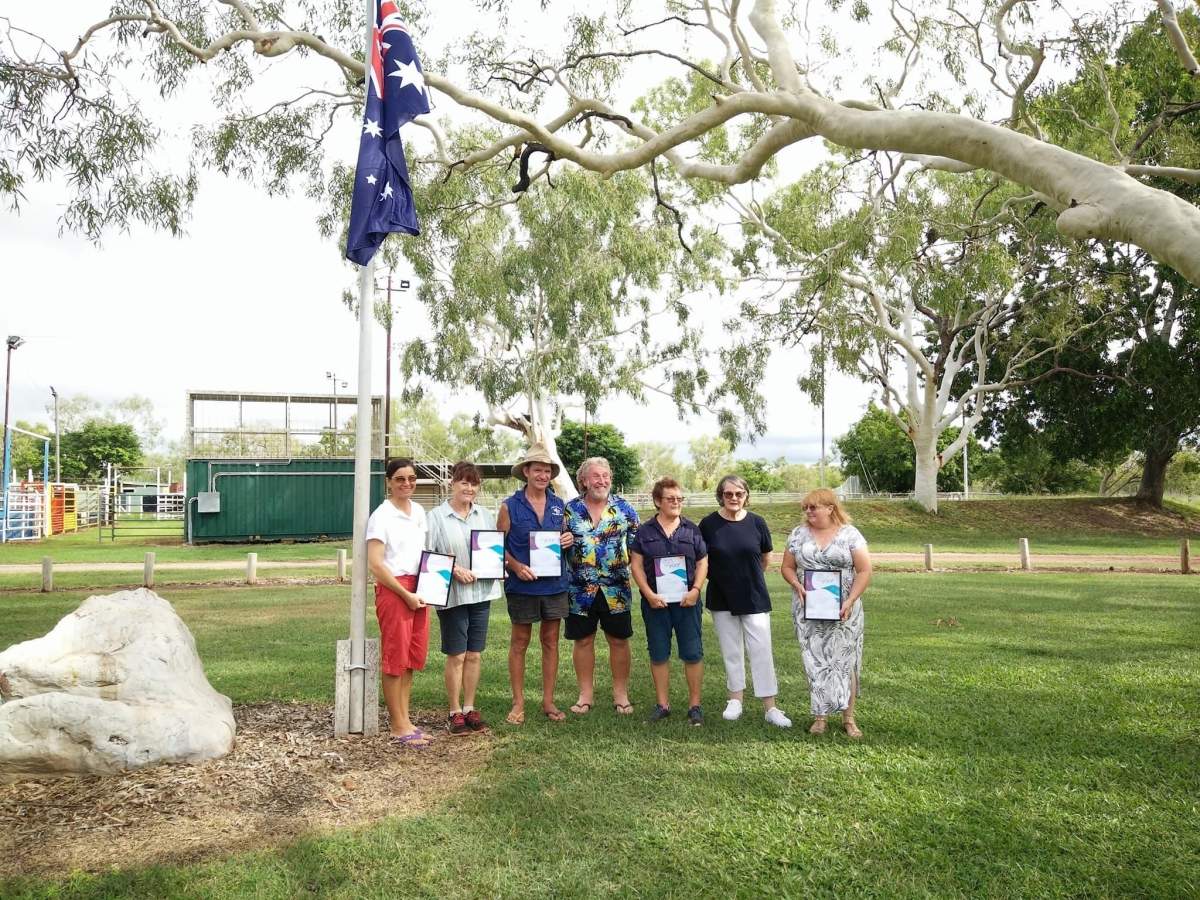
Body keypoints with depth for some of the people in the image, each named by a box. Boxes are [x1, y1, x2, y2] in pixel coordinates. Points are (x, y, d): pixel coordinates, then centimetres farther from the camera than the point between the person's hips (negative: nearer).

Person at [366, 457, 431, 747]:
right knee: (395, 659, 0)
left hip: (418, 588, 7)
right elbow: (375, 563, -14)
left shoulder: (419, 511, 11)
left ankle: (405, 720, 21)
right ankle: (398, 727, 9)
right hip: (393, 589, -7)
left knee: (412, 659, 11)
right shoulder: (381, 516, -9)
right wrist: (406, 594, -14)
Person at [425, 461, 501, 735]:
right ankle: (455, 712, 14)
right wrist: (455, 570, -18)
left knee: (474, 654, 10)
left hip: (481, 592, 4)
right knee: (456, 655, 2)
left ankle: (470, 708, 22)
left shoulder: (486, 515, 11)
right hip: (452, 595, -4)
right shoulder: (437, 516, -4)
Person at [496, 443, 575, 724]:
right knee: (520, 642, 6)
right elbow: (498, 545, -1)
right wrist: (516, 566, -16)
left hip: (555, 583, 3)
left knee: (550, 641, 10)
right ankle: (518, 703, 16)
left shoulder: (559, 505, 7)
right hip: (523, 585, -3)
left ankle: (548, 701, 20)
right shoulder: (510, 506, -3)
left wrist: (569, 541, -5)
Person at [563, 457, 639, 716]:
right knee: (583, 641, 8)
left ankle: (621, 693, 22)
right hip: (580, 590, 0)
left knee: (619, 641, 7)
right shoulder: (570, 509, 1)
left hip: (616, 589, 0)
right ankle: (586, 694, 21)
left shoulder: (624, 508, 1)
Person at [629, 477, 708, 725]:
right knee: (658, 655, 7)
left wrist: (696, 589, -9)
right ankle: (662, 704, 19)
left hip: (687, 602, 1)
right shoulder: (645, 531, 2)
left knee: (693, 654, 2)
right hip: (656, 603, 0)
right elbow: (637, 565, 0)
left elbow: (703, 562, 6)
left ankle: (695, 705, 14)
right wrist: (649, 594, -10)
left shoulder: (692, 530, 5)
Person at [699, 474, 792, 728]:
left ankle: (770, 707, 7)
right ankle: (736, 699, 26)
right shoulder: (709, 524, -7)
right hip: (721, 599, 1)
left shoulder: (756, 523, -5)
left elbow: (766, 558, 9)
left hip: (754, 598, 0)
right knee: (731, 651, 12)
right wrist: (720, 576, 7)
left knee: (761, 650, 0)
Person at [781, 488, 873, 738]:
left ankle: (848, 718, 12)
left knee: (844, 661, 1)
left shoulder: (850, 534, -2)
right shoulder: (798, 534, 6)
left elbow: (864, 571, -4)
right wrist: (796, 584, -10)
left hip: (842, 611, -2)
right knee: (814, 661, 4)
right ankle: (819, 716, 13)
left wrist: (850, 601, -13)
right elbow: (788, 567, 11)